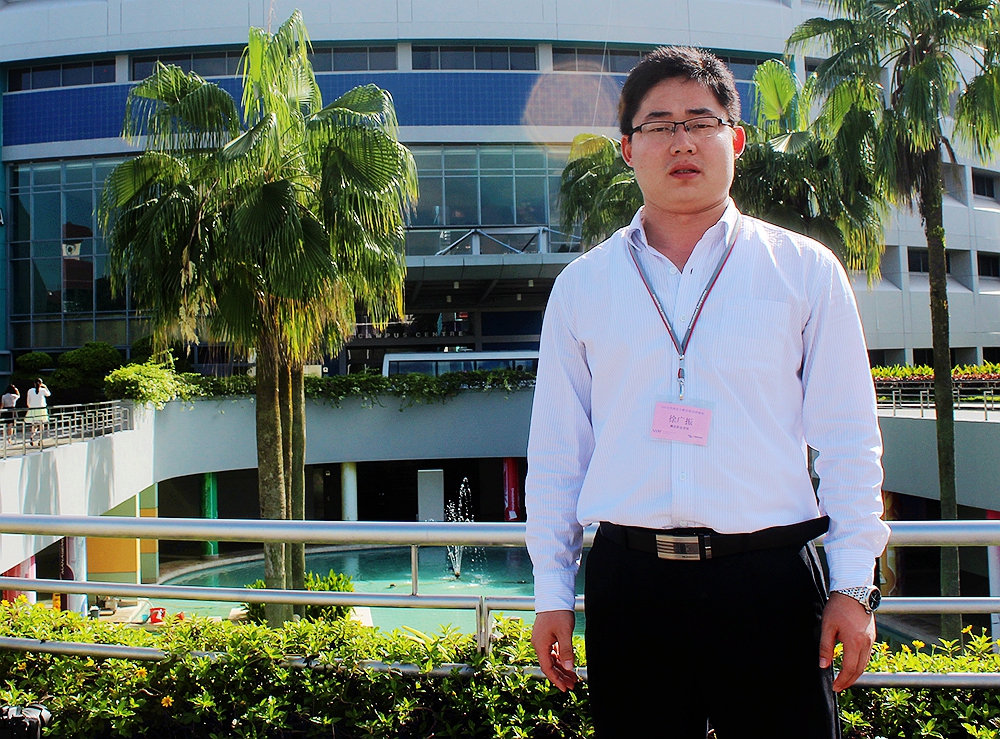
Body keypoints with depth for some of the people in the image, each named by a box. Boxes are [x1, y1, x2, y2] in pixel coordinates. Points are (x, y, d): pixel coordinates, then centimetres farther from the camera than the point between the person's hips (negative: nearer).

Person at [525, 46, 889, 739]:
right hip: (628, 585, 1)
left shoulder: (806, 270, 6)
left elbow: (849, 440, 5)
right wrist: (551, 593, 7)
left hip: (771, 580, -1)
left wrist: (853, 585, 0)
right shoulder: (581, 286, 8)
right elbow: (555, 449, 9)